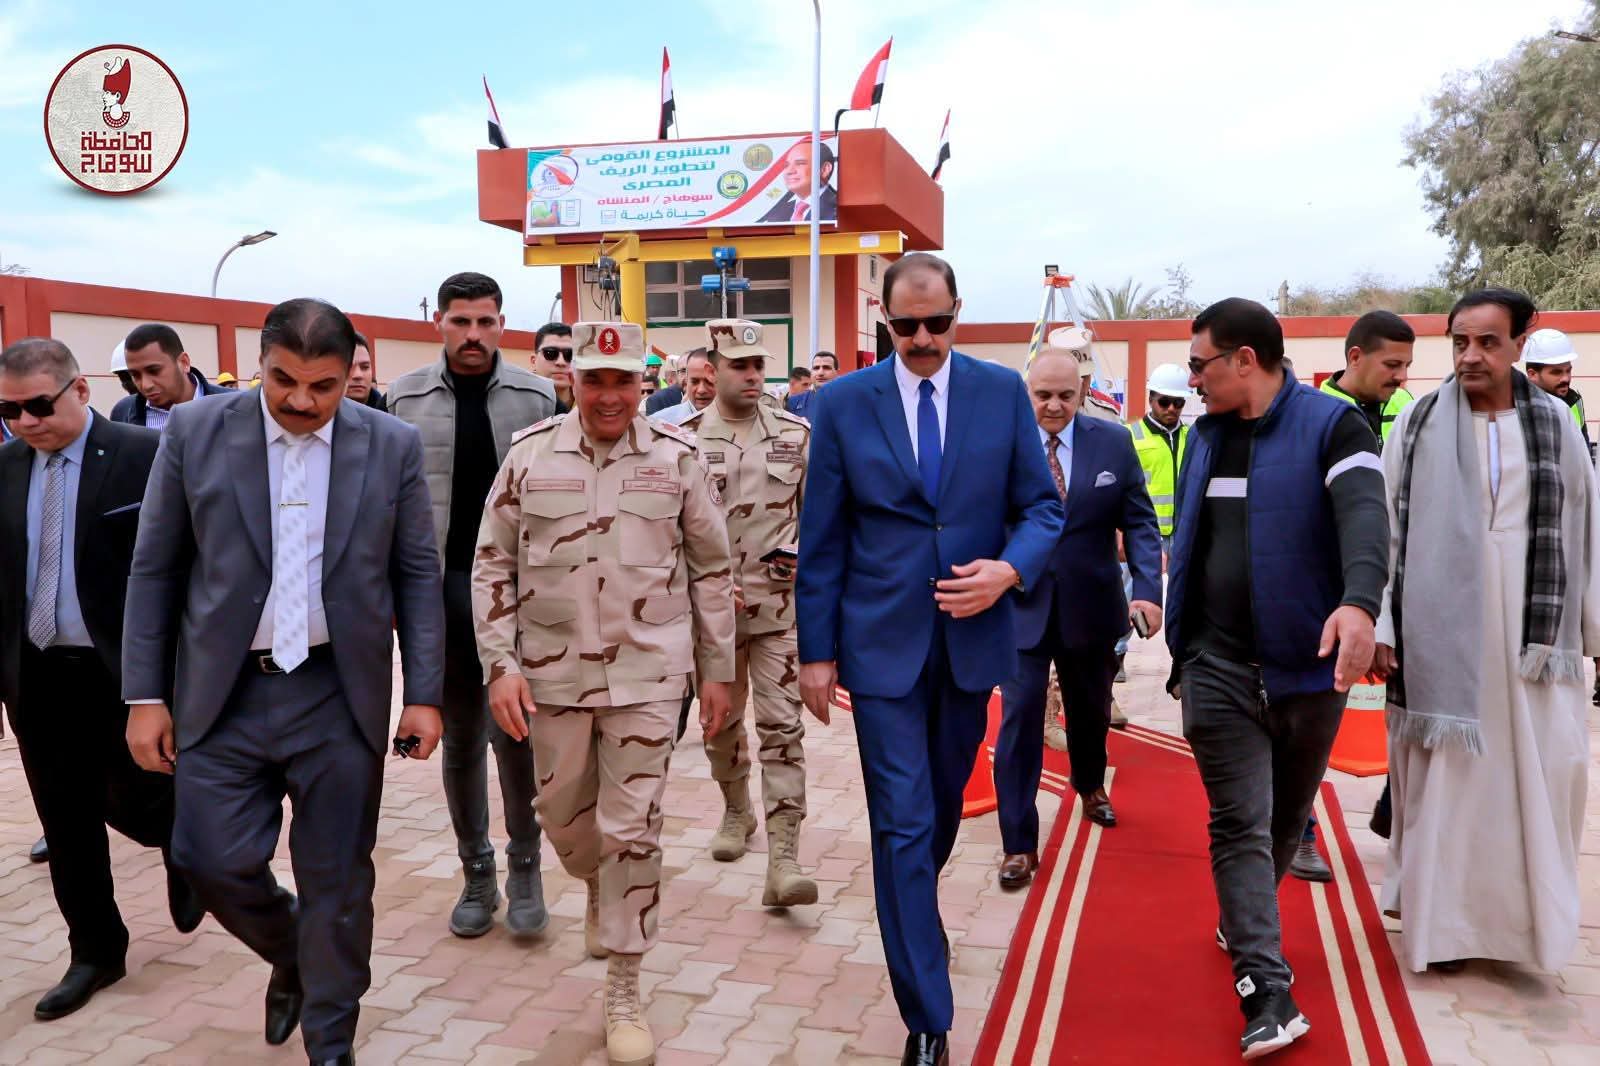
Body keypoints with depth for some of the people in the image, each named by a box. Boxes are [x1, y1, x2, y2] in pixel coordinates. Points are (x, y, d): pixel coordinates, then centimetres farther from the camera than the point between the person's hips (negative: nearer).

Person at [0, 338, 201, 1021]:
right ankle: (95, 952, 27)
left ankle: (182, 847, 39)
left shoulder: (145, 455, -10)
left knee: (133, 803, 5)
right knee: (66, 826, 11)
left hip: (123, 674, -4)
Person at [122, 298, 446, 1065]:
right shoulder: (195, 433, -2)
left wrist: (424, 695, -2)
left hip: (341, 695, 0)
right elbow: (154, 571, 3)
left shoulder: (393, 446, -2)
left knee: (336, 879, 7)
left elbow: (417, 576, 2)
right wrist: (145, 695, 0)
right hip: (224, 693, 1)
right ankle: (291, 958, 36)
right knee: (212, 859, 2)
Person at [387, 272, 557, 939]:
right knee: (460, 735, 11)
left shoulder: (536, 396, 2)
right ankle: (476, 873, 25)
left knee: (515, 730, 0)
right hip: (442, 585, 1)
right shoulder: (406, 398, 4)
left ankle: (524, 866, 20)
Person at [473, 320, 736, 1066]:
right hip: (552, 675, 2)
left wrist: (717, 671, 4)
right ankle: (602, 891, 50)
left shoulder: (676, 457, -4)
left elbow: (711, 569, 3)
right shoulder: (529, 455, -2)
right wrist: (500, 666, -6)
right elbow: (492, 566, 3)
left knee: (632, 829, 1)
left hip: (647, 674, -2)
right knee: (564, 817, 17)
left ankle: (623, 991, 17)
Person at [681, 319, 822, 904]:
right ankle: (737, 810, 42)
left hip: (781, 604, 0)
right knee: (721, 718, 16)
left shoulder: (796, 433, 2)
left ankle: (783, 860, -5)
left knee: (782, 725, -5)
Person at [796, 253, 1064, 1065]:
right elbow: (822, 541, -1)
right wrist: (816, 650, -2)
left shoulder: (1003, 391, 1)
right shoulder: (843, 403, -3)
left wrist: (1010, 570, -17)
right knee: (902, 825, -2)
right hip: (883, 645, -2)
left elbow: (1042, 507, 4)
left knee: (943, 806, 20)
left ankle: (912, 910, 50)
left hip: (972, 638, 2)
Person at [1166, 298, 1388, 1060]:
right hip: (1218, 666, 3)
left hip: (1307, 664, -2)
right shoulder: (1206, 435, 8)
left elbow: (1364, 515, -25)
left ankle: (1243, 925, 40)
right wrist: (1181, 649, 18)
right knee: (1240, 822, -3)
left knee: (1286, 818, 15)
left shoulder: (1332, 425, -8)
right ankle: (1267, 992, -1)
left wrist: (1359, 603, -44)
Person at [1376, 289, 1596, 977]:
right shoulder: (1419, 423, -1)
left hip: (1532, 629, 2)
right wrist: (1380, 625, -7)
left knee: (1541, 771, 4)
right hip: (1442, 629, -2)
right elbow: (1386, 530, -2)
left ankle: (1522, 915, 23)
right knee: (1444, 773, 4)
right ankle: (1443, 917, 16)